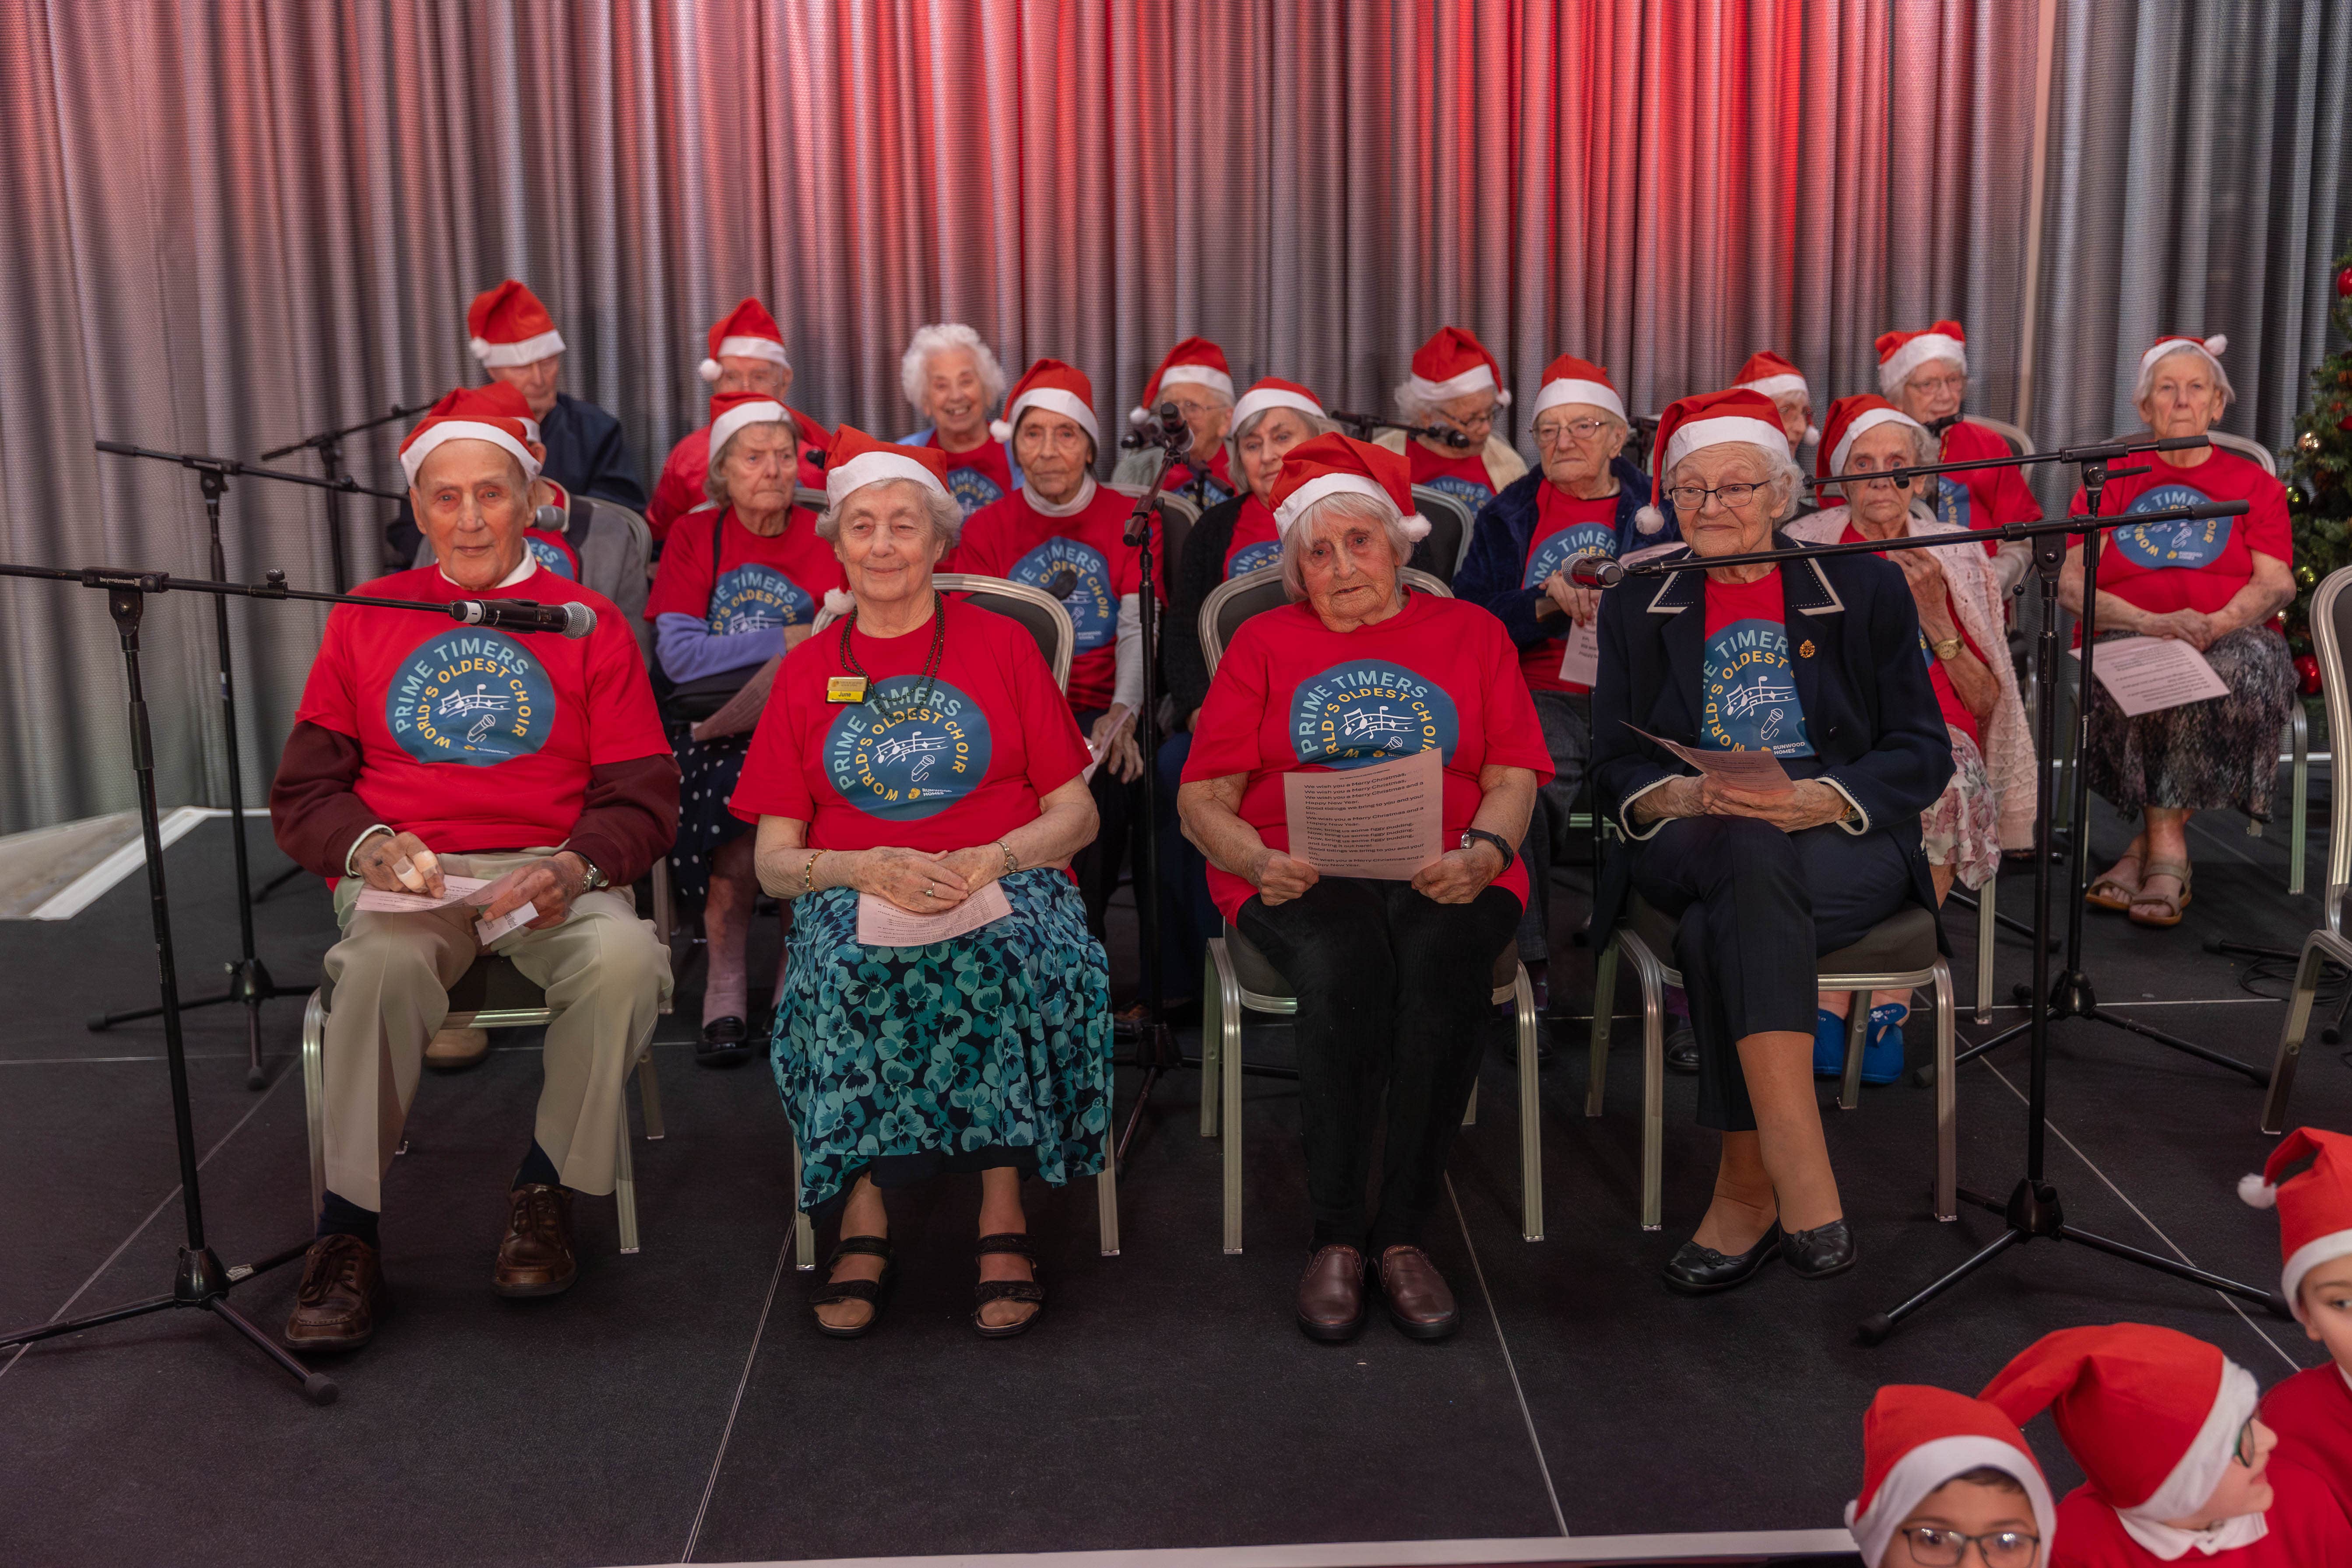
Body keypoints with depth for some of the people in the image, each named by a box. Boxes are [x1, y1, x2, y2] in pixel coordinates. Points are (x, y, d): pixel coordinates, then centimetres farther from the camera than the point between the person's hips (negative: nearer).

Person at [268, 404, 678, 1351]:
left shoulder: (588, 623, 11)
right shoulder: (365, 619, 15)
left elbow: (641, 799, 4)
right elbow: (301, 794, 13)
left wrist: (576, 866, -17)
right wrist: (370, 847, -9)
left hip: (549, 877, 0)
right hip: (406, 879, 1)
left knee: (624, 959, -32)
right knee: (384, 962, -34)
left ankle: (547, 1187, -9)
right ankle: (347, 1232, -20)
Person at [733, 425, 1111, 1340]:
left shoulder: (1002, 646, 11)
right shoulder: (807, 671, 14)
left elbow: (1077, 815, 8)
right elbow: (774, 862, 8)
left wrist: (990, 859, -12)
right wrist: (869, 868, -13)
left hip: (1002, 890, -1)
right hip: (856, 898, 1)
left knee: (1003, 960, -34)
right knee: (844, 974, -33)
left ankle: (1004, 1216, -24)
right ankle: (863, 1221, -23)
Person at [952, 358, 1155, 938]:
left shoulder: (1129, 519, 10)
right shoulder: (985, 530, 12)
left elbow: (1138, 628, 0)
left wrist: (1122, 712, -19)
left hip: (1099, 711, 0)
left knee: (1099, 775, -30)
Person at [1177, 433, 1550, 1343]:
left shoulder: (1470, 633, 21)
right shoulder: (1264, 642, 18)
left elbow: (1513, 776, 10)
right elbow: (1202, 798, 9)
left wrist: (1482, 850, -12)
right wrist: (1256, 860, -12)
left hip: (1442, 875, 1)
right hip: (1301, 877, 0)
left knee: (1445, 956, -34)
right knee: (1343, 961, -35)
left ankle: (1402, 1231, -24)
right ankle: (1336, 1234, -23)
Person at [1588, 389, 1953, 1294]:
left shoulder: (1867, 591, 9)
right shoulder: (1635, 611, 14)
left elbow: (1923, 754, 2)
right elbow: (1614, 772, 7)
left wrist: (1821, 798, -18)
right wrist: (1682, 795, -17)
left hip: (1846, 847, -1)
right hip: (1691, 852, 1)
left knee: (1721, 927, -36)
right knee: (1749, 857, -37)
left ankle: (1749, 1192, -31)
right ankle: (1805, 1187, -38)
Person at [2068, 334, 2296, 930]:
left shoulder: (2253, 484, 21)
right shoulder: (2110, 483, 18)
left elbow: (2276, 584, 5)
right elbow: (2071, 585, 3)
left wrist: (2214, 624, -18)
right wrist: (2151, 622, -15)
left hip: (2234, 640, 1)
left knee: (2241, 668, -36)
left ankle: (2148, 847, -32)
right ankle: (2169, 852, -29)